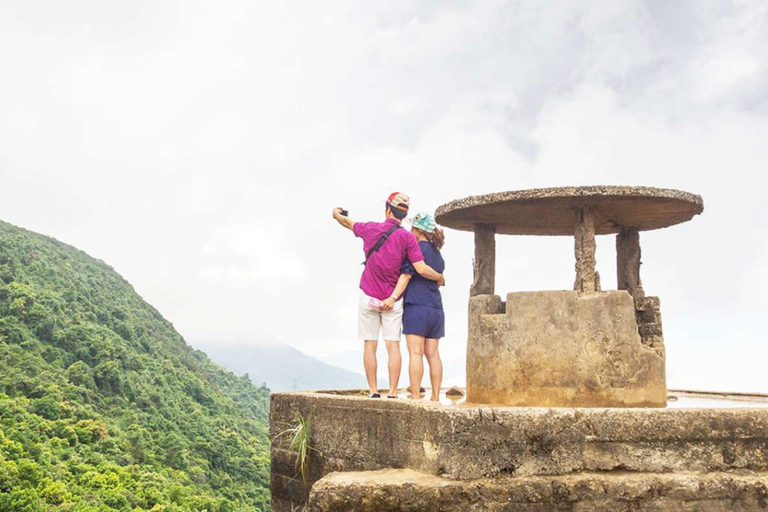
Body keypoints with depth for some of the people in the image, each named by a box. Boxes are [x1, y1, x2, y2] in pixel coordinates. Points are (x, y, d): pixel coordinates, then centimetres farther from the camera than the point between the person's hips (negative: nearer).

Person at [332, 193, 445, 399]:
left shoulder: (371, 229, -1)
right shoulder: (407, 237, -7)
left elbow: (348, 223, 20)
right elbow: (421, 269, -14)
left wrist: (337, 214, 42)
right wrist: (440, 278, 6)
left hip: (369, 296, 1)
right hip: (392, 300, -1)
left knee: (370, 345, 6)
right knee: (393, 346, 0)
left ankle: (373, 392, 4)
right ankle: (392, 393, -4)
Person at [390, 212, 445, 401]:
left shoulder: (417, 248, -5)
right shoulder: (438, 255, 18)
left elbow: (407, 274, -14)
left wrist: (393, 297, -20)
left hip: (417, 306, -8)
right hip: (436, 309, 8)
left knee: (415, 353, -9)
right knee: (433, 354, 6)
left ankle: (415, 397, -12)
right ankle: (435, 397, 5)